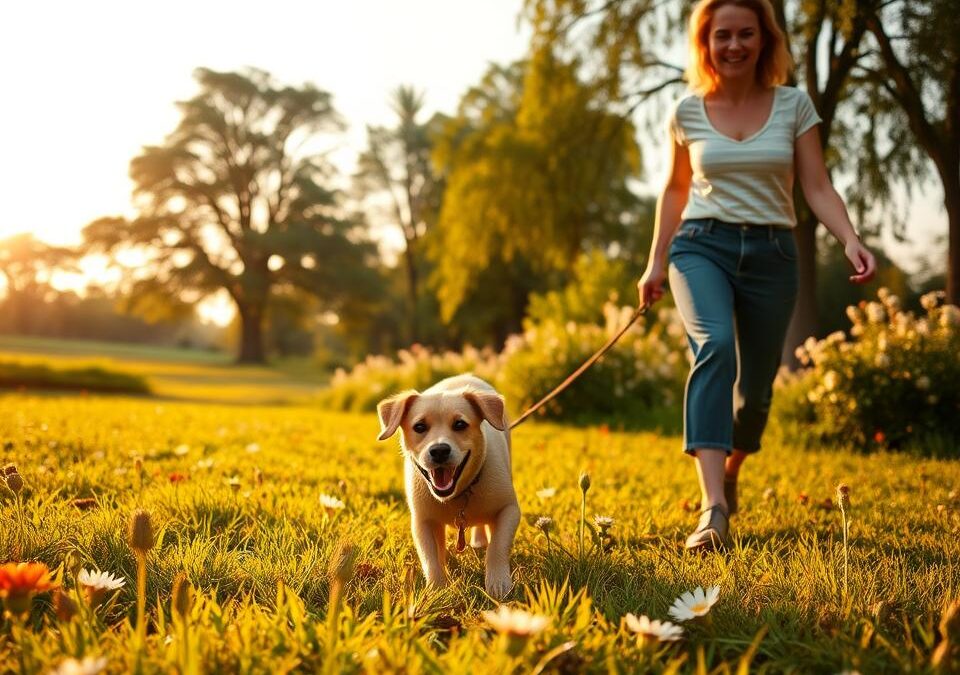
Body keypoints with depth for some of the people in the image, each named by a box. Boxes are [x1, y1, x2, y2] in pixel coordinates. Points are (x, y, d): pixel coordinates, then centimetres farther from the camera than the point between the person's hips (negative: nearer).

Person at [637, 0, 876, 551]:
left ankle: (730, 474, 39)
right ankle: (713, 508, -38)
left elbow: (817, 187, -1)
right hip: (702, 246, -1)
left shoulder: (794, 105, 2)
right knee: (715, 345, -30)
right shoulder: (688, 112, 4)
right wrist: (656, 263, 15)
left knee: (755, 386, 6)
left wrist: (851, 240, -18)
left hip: (771, 255, 1)